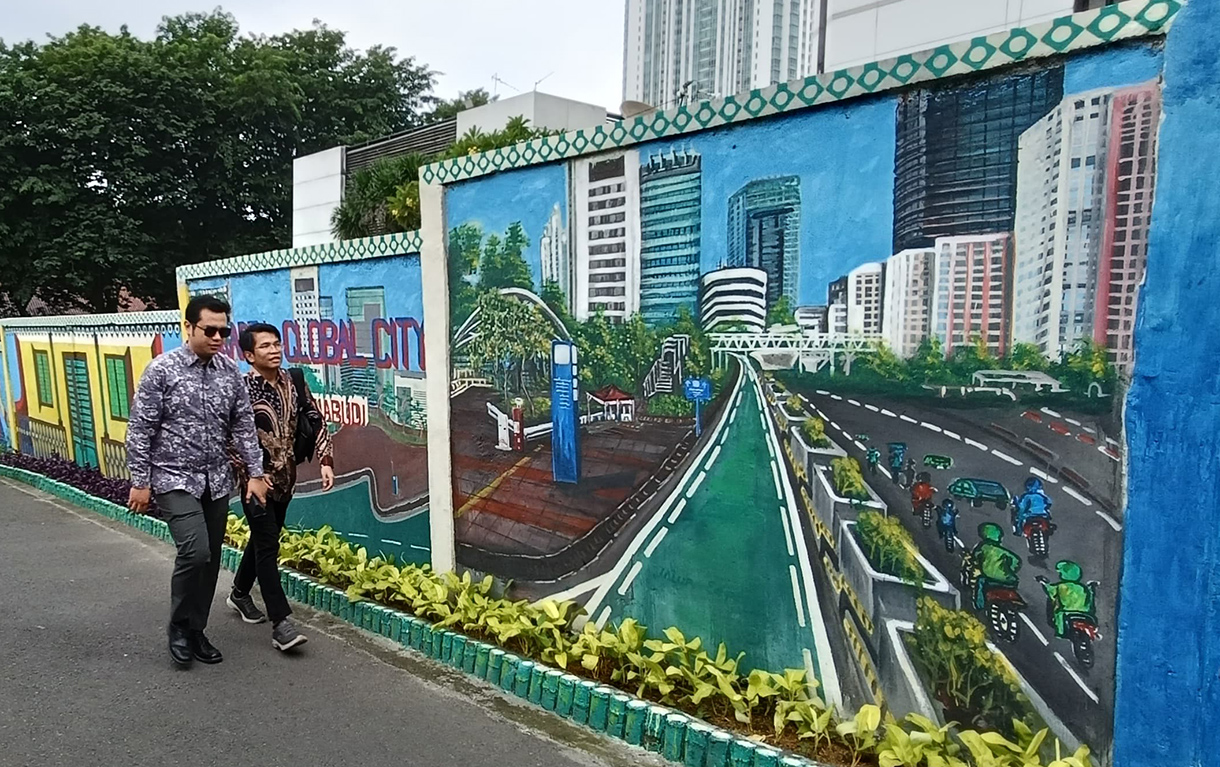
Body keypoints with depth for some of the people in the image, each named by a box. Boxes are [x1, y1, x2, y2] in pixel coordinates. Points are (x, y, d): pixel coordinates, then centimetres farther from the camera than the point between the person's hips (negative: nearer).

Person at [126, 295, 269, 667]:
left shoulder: (230, 371, 3)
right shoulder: (162, 369, -9)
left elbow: (244, 425, 6)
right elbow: (140, 430, -7)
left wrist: (256, 473, 1)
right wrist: (140, 482, -8)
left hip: (217, 482, 5)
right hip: (175, 480, -4)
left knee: (210, 559, 8)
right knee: (195, 551, -16)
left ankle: (196, 631, 25)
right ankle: (179, 627, 8)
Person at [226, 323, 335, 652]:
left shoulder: (294, 381, 1)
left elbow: (316, 421, 5)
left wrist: (325, 460, -4)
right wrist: (250, 474, -18)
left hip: (285, 477, 6)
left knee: (264, 539, 20)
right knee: (268, 545, -8)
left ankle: (239, 593, 43)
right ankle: (281, 624, -7)